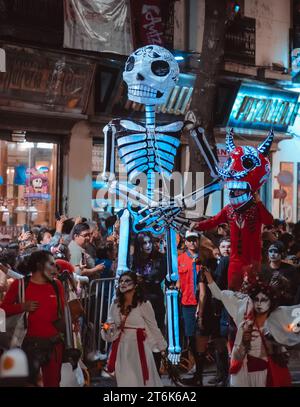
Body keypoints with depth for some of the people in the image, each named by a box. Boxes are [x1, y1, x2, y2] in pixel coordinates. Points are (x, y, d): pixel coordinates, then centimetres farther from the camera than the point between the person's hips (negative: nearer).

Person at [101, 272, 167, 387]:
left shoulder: (144, 305, -9)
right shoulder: (115, 305, 6)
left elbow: (153, 327, -2)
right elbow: (110, 325, 13)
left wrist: (162, 347, 4)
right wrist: (107, 329, -11)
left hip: (138, 347, -4)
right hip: (121, 349, 5)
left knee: (142, 380, 3)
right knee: (124, 381, 12)